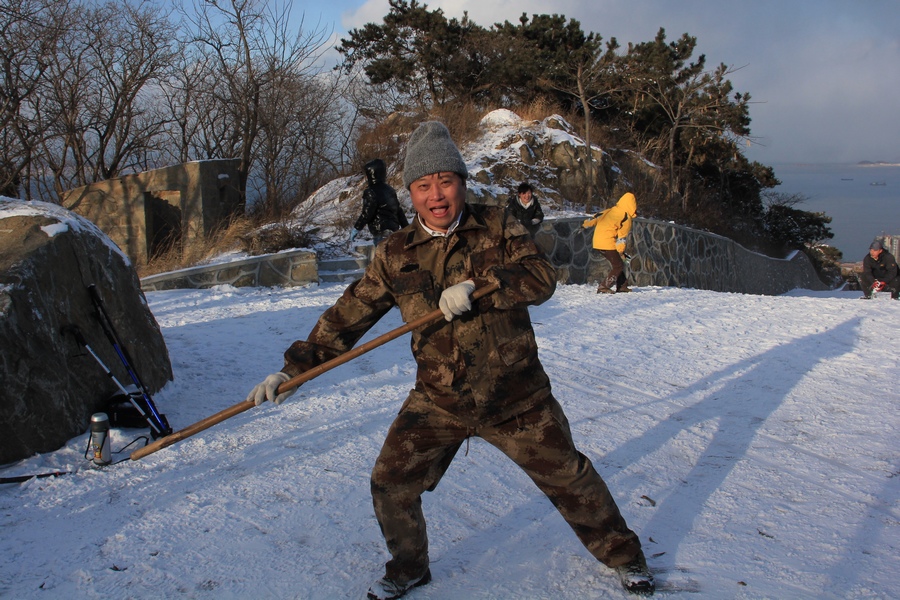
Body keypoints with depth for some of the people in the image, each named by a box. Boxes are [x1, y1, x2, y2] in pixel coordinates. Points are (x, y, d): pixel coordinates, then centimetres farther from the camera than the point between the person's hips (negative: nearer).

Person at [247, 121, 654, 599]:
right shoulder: (395, 255, -2)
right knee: (390, 484, 1)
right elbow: (347, 317, 0)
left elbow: (542, 277, -17)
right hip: (437, 401, 2)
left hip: (516, 397, -1)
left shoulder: (496, 228, -4)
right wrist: (294, 367, -5)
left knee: (568, 478, 8)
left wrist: (476, 285, -30)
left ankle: (622, 554, 35)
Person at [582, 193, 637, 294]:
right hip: (608, 244, -9)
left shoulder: (610, 211, 14)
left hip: (597, 242, 9)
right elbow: (622, 235, -10)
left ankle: (622, 286, 21)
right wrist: (621, 250, -8)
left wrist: (586, 224, 30)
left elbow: (596, 217, 19)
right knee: (618, 266, -3)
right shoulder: (626, 217, -7)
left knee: (616, 263, 18)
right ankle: (603, 287, -11)